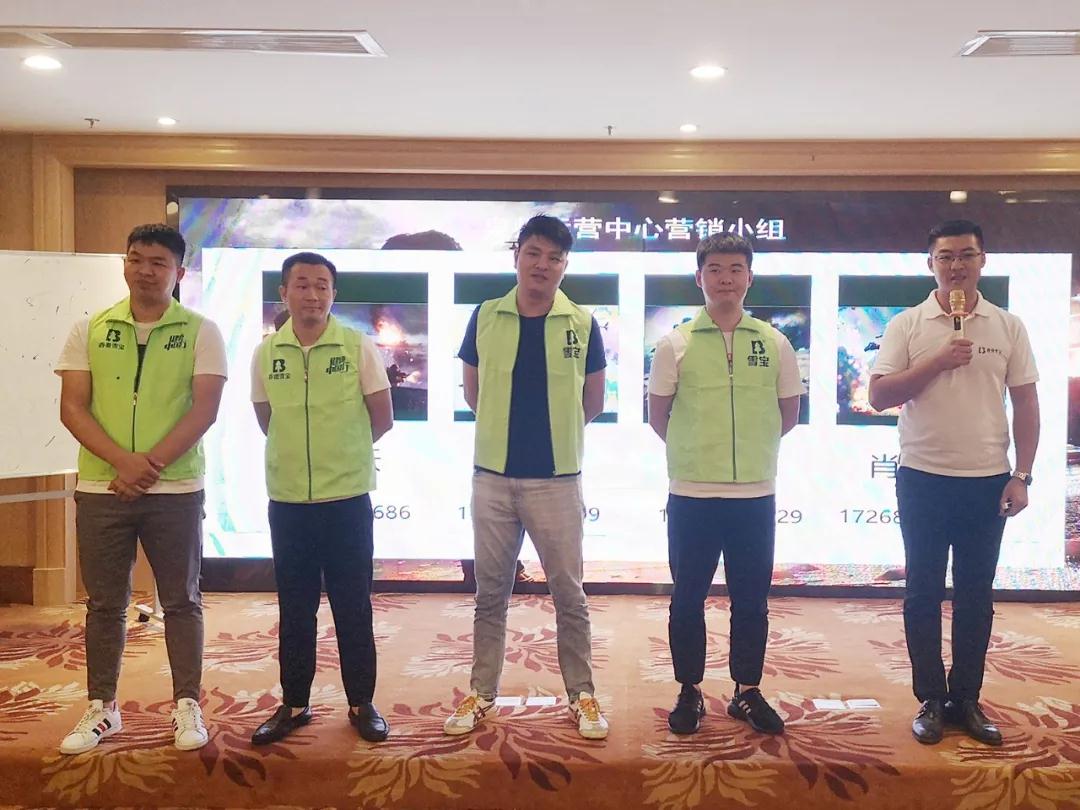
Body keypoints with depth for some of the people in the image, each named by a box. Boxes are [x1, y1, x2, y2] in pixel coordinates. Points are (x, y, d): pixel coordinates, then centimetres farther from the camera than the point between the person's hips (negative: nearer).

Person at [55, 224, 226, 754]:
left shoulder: (200, 332, 0)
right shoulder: (90, 331, 6)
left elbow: (204, 409, -8)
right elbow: (72, 407, -1)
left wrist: (152, 465, -16)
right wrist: (122, 461, -16)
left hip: (175, 489, -2)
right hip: (100, 488, 2)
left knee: (181, 601, 7)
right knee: (104, 602, 11)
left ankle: (187, 705, 18)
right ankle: (101, 708, 24)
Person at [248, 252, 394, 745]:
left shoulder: (358, 347, -6)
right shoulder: (266, 353, 2)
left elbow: (383, 417, -1)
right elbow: (267, 421, 13)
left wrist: (343, 453, 6)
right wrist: (302, 453, 9)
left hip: (348, 498, -2)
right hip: (287, 500, 2)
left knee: (353, 606, 7)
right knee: (294, 608, 12)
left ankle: (361, 704, 20)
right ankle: (294, 704, 25)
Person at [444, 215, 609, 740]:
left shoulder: (582, 324, -2)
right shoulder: (485, 317, 0)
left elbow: (594, 402, 9)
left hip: (557, 479, -1)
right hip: (493, 476, 1)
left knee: (569, 594, 8)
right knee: (490, 592, 13)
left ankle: (582, 695, 23)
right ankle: (482, 693, 26)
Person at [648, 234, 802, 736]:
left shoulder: (774, 343, 2)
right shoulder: (675, 344, -2)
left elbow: (789, 415, 12)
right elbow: (657, 415, 5)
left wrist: (750, 449, 11)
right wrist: (695, 454, 7)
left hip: (756, 494, 1)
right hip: (691, 495, -1)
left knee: (751, 599, 11)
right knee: (688, 598, 8)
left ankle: (747, 692, 26)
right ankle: (689, 692, 23)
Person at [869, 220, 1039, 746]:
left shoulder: (1008, 327, 4)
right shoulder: (907, 326, -1)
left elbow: (1025, 404, 4)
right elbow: (879, 396, -7)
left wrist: (1022, 476, -2)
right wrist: (938, 362, -17)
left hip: (988, 480, 1)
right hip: (923, 479, -1)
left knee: (976, 595, 10)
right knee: (924, 593, 6)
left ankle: (966, 699, 22)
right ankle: (931, 700, 18)